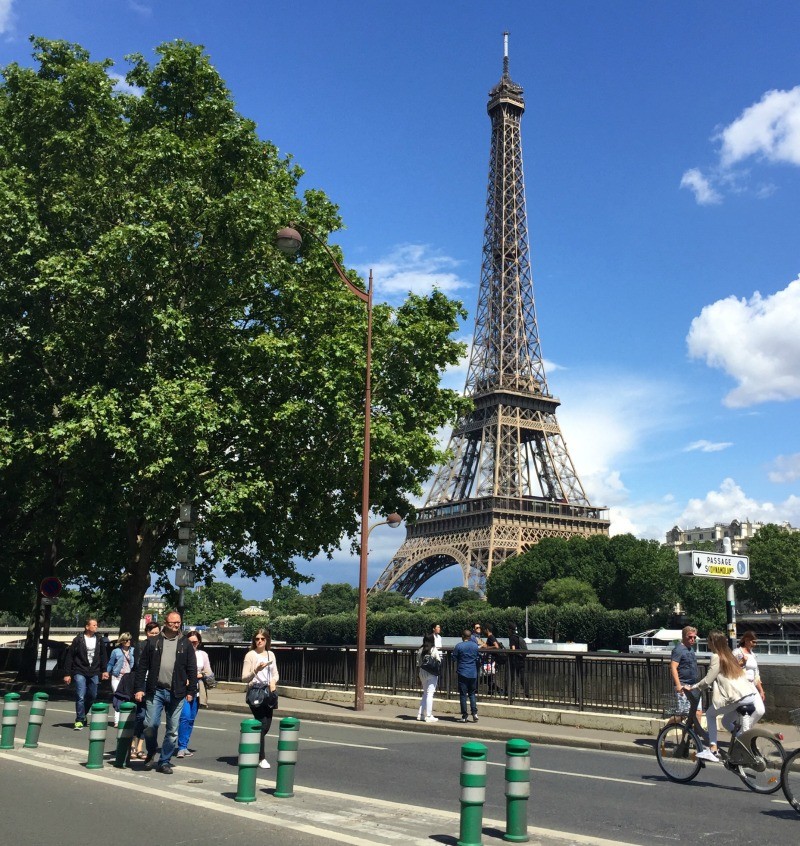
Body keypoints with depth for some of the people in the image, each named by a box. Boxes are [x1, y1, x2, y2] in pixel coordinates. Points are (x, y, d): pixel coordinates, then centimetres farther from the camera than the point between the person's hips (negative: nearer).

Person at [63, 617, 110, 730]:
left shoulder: (99, 640, 5)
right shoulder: (78, 640, -6)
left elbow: (103, 656, 12)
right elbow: (69, 657, -4)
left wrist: (104, 670, 7)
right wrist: (67, 673, -6)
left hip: (94, 673, 4)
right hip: (80, 672, -4)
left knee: (92, 696, 11)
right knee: (80, 697, -9)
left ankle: (83, 715, 32)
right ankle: (79, 720, -1)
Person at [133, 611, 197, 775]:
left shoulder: (186, 644, 7)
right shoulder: (153, 642, 6)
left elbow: (192, 670, 7)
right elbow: (142, 666, 5)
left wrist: (190, 691, 1)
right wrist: (139, 688, -1)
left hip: (176, 693, 1)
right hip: (155, 691, -1)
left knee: (172, 730, 4)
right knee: (150, 724, -8)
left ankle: (164, 761, 18)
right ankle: (151, 753, 20)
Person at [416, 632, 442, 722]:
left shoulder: (421, 650, 3)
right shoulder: (434, 650, -13)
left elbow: (418, 662, 5)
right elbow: (439, 662, -11)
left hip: (422, 673, 5)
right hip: (432, 674, -5)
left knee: (425, 693, 18)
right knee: (430, 694, -1)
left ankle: (421, 714, 19)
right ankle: (428, 716, 0)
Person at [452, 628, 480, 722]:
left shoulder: (458, 646, -10)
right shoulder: (475, 646, 3)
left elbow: (454, 658, -4)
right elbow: (478, 658, 15)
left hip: (462, 673, -3)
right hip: (473, 674, 4)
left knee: (463, 694, 2)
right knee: (472, 693, 13)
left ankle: (464, 716, 2)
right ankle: (474, 712, -3)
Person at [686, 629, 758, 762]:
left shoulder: (717, 657, -4)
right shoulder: (729, 656, 21)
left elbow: (708, 680, -8)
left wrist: (692, 687, 3)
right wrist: (711, 686, 32)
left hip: (738, 697, -8)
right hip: (751, 695, 8)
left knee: (710, 714, 8)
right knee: (726, 721, 23)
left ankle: (712, 750, 0)